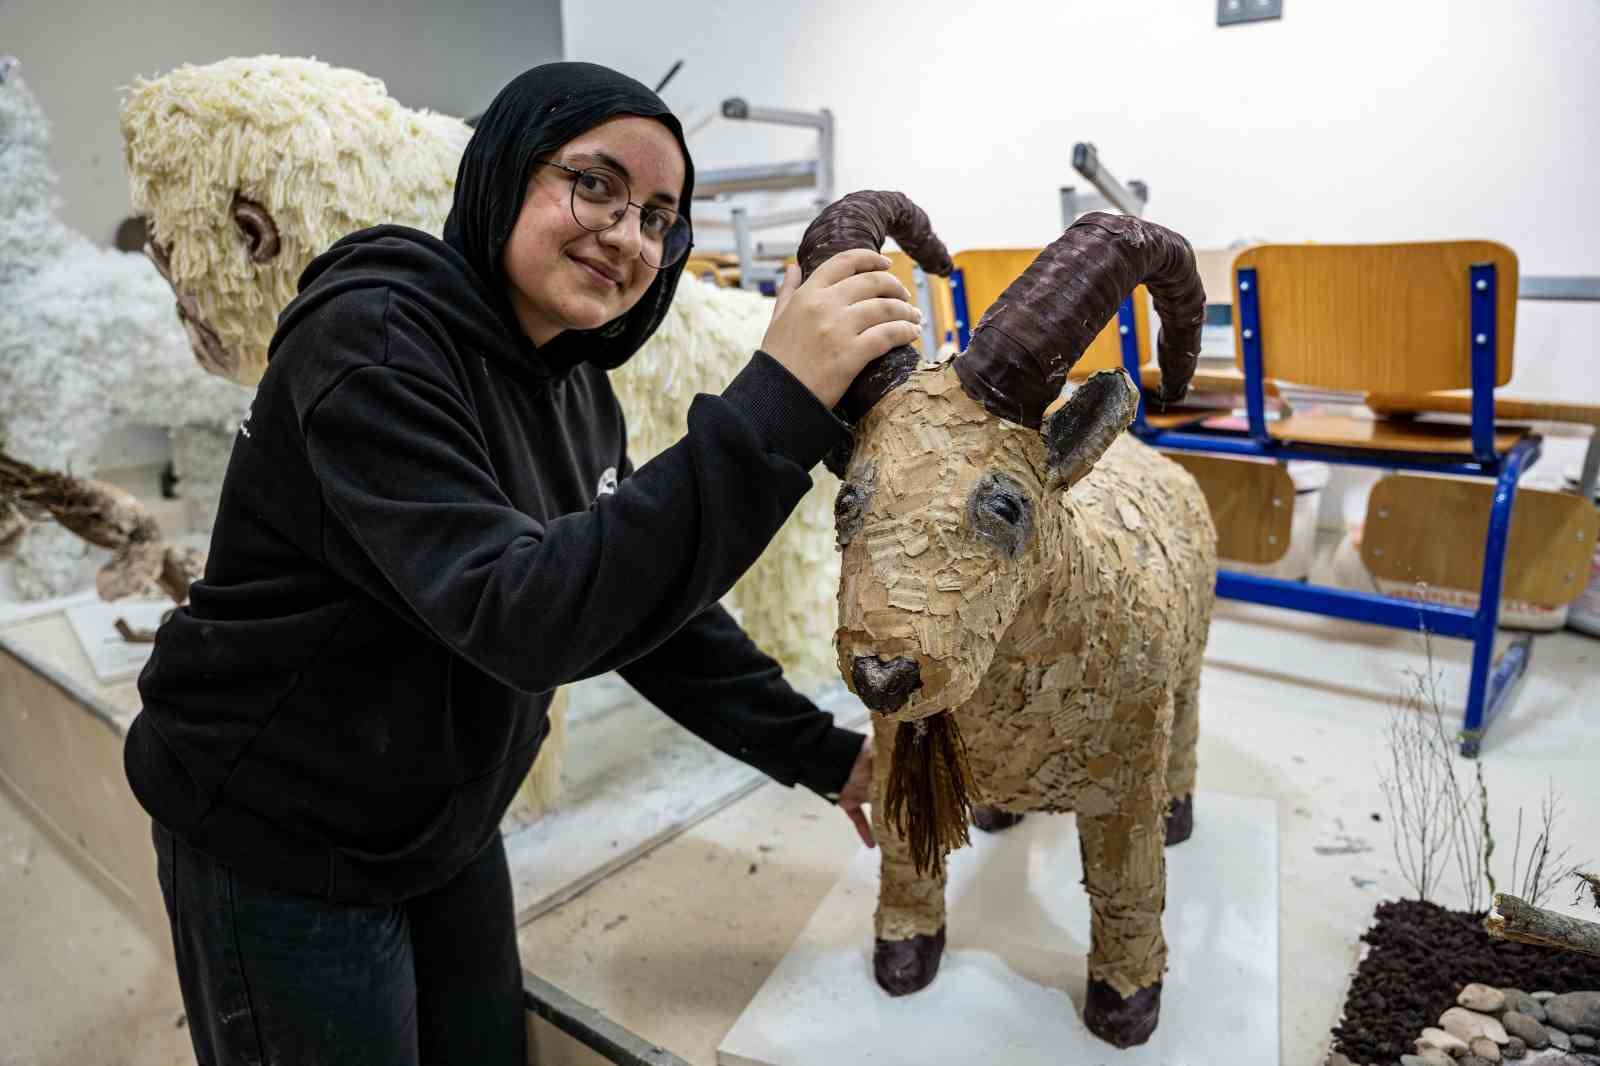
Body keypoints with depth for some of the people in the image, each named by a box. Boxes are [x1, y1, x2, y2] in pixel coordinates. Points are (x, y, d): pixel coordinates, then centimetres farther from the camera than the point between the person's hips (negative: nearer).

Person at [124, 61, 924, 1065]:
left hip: (448, 828, 7)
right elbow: (519, 616, -36)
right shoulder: (372, 338, -25)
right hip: (279, 845, -7)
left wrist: (822, 753, -2)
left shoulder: (575, 384, 0)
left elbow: (649, 596, 2)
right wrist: (776, 408, -42)